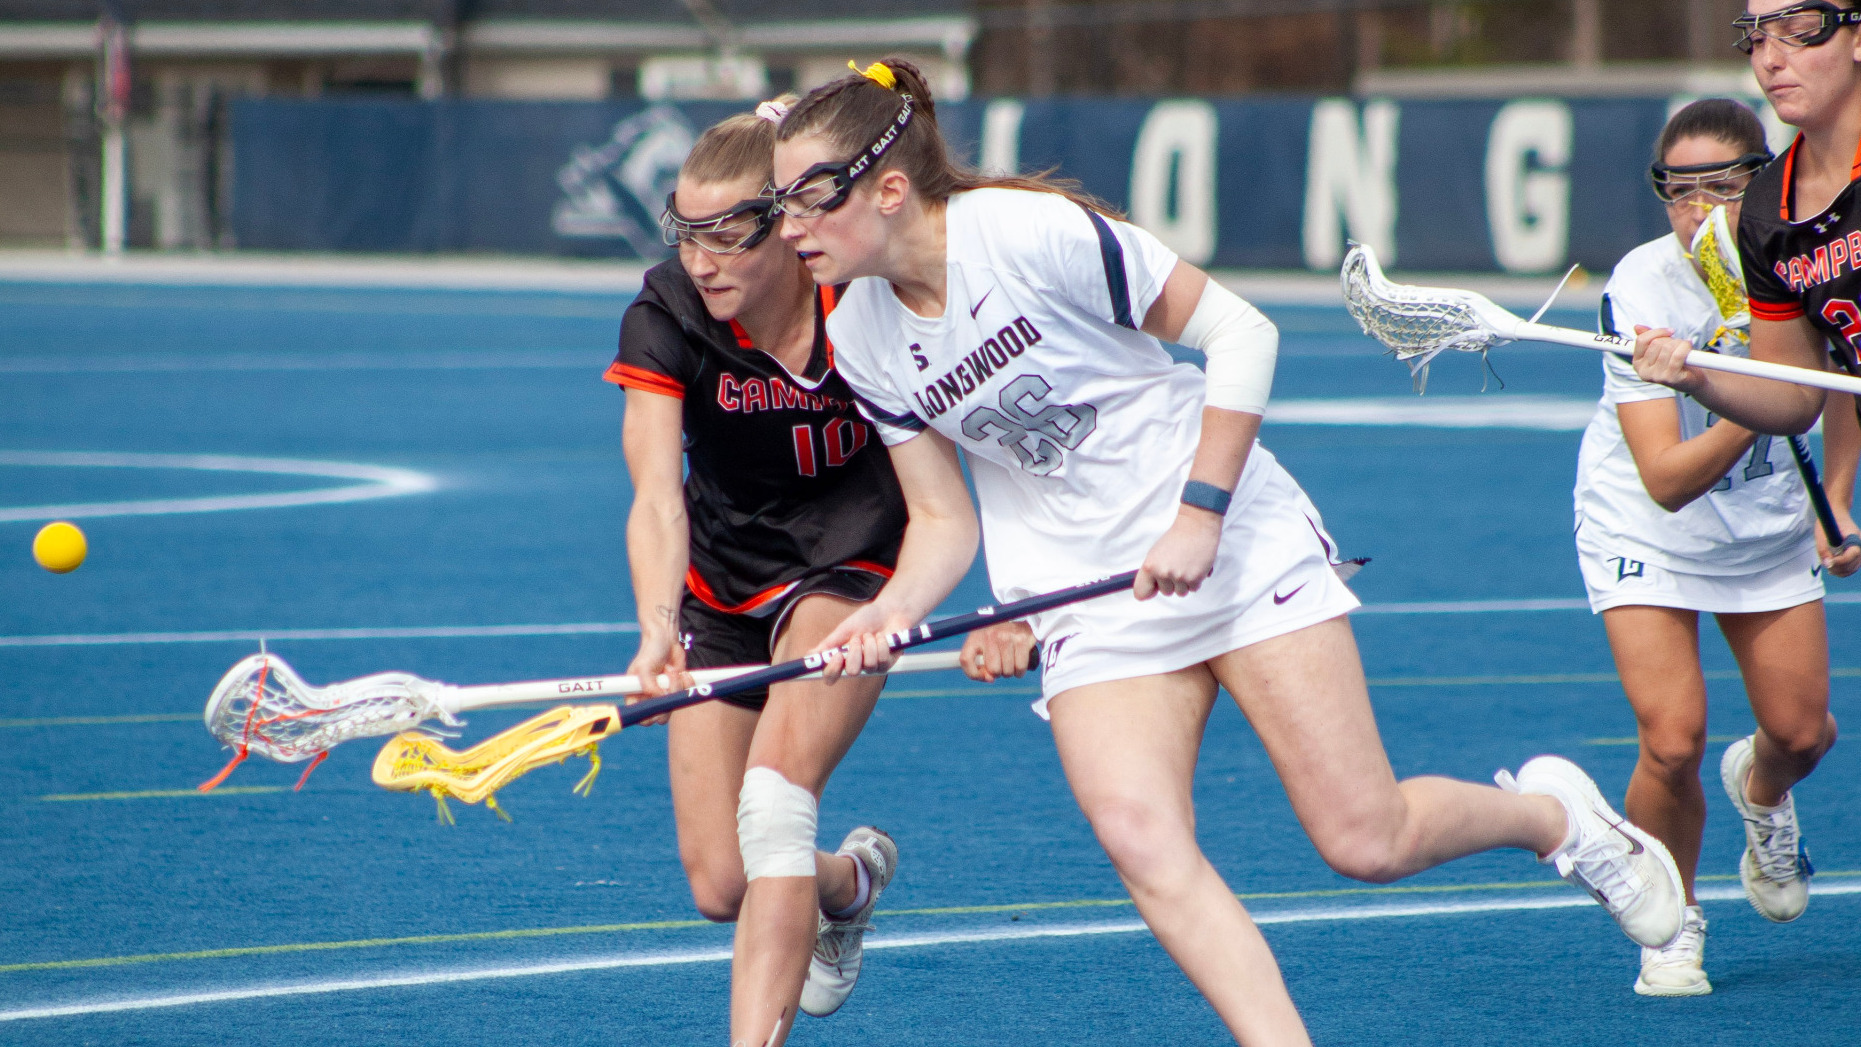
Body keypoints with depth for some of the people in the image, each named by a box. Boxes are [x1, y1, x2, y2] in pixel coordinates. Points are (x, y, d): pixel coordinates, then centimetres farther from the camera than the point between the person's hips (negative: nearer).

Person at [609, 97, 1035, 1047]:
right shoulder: (665, 322, -19)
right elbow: (658, 500, -29)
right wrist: (658, 629, -48)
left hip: (849, 573, -3)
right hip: (721, 586, 3)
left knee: (773, 799, -27)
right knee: (720, 886, 0)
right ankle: (850, 880, 34)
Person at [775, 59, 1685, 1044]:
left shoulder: (1038, 231, -19)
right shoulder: (862, 341, -2)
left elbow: (1241, 333, -13)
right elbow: (946, 520, 5)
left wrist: (1200, 513, -18)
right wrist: (891, 612, -15)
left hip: (1238, 545, -4)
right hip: (1091, 598, 4)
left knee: (1367, 842, -5)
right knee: (1141, 840, -22)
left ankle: (1551, 812, 25)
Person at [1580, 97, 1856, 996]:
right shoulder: (1641, 288, -28)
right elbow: (1666, 481, -32)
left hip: (1768, 523, 4)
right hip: (1644, 528, -4)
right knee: (1672, 742, -17)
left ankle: (1757, 787, 38)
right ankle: (1672, 923, 8)